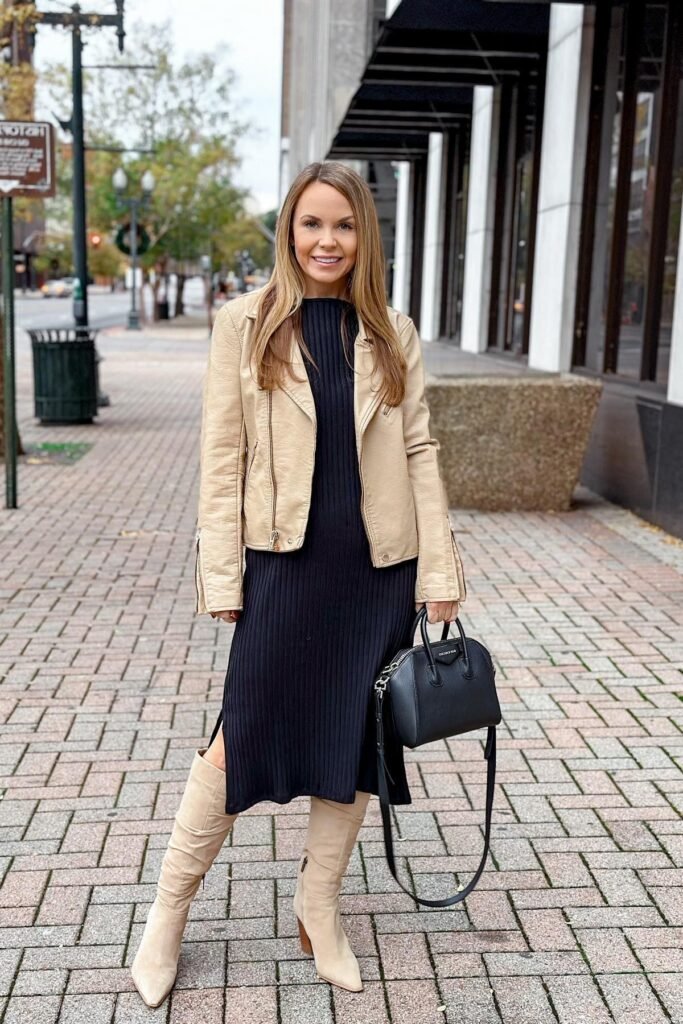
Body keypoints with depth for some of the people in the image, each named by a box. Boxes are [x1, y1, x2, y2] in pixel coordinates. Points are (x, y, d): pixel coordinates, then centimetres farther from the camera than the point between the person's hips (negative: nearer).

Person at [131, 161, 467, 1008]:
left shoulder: (392, 334, 6)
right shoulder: (244, 325, 0)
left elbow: (419, 451, 5)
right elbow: (222, 456, -2)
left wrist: (439, 572, 0)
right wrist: (221, 575, -7)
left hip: (379, 567, 3)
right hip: (284, 562, -2)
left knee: (357, 737, 11)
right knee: (244, 736, 3)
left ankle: (319, 907, 31)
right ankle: (170, 910, 23)